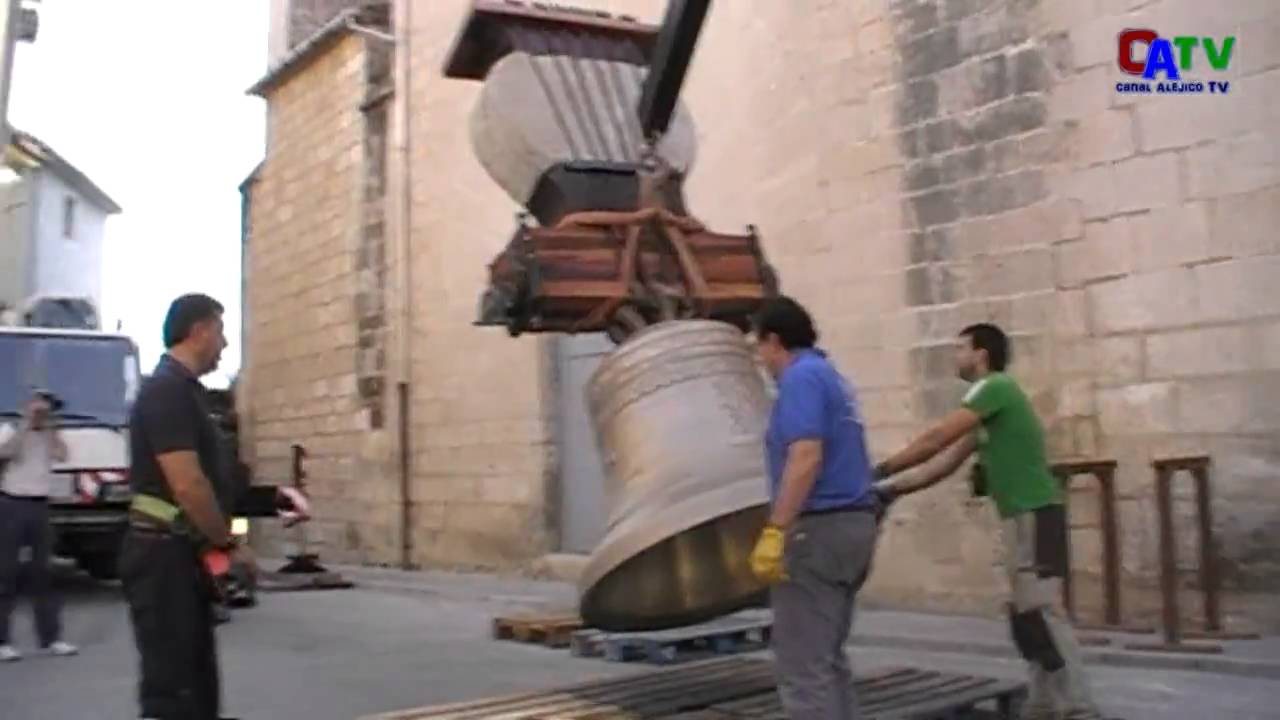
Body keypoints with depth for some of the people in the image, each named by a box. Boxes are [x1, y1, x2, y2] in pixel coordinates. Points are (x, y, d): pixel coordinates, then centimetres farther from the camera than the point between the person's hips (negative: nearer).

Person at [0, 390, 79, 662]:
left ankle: (51, 637, 10)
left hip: (40, 507, 4)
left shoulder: (50, 435, 13)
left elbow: (62, 455, -5)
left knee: (43, 572, 7)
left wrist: (49, 426, -3)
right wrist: (25, 425, -12)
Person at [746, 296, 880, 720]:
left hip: (818, 529, -10)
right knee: (828, 659, 17)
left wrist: (773, 532, -25)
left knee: (803, 666, -6)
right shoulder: (828, 375, 19)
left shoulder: (801, 377, -11)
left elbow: (806, 458, -23)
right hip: (852, 523, 10)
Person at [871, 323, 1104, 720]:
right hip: (1024, 516, 10)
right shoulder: (989, 397, 20)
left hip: (1034, 515, -10)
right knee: (1026, 614, 12)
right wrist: (896, 488, 11)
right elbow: (949, 462, 18)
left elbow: (935, 440, -15)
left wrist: (882, 471, -9)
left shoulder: (995, 387, -10)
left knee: (1040, 613, -11)